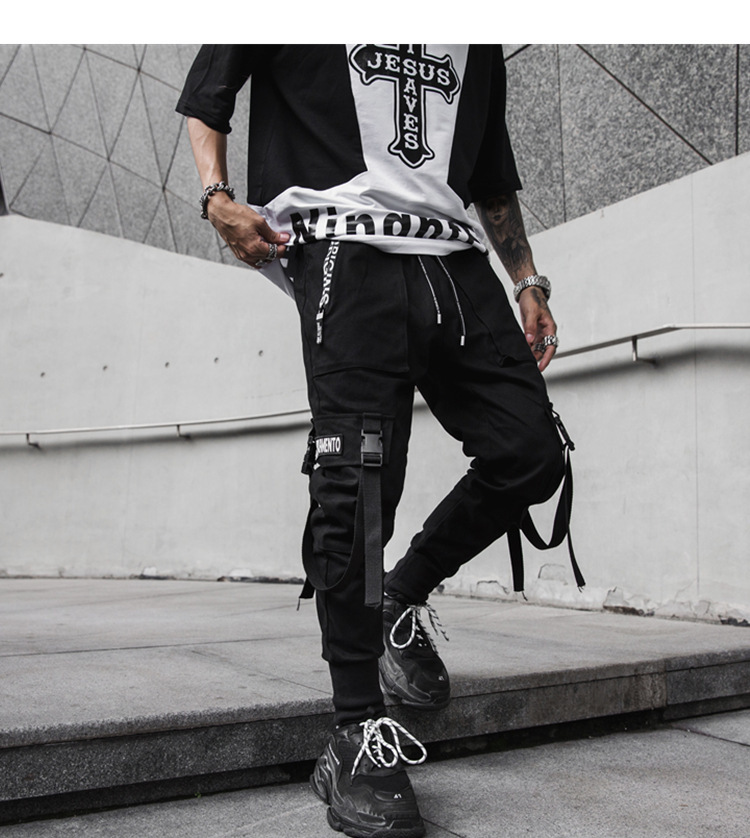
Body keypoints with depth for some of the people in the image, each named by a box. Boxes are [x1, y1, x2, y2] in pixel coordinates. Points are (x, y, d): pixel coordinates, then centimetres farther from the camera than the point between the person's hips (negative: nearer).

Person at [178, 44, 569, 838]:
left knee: (530, 453, -7)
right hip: (348, 244, -5)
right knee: (356, 487, -14)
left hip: (454, 254, 6)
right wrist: (217, 197, -6)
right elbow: (207, 90, 13)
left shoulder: (478, 45, 28)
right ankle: (357, 738, -7)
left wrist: (527, 281, 20)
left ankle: (402, 602, 15)